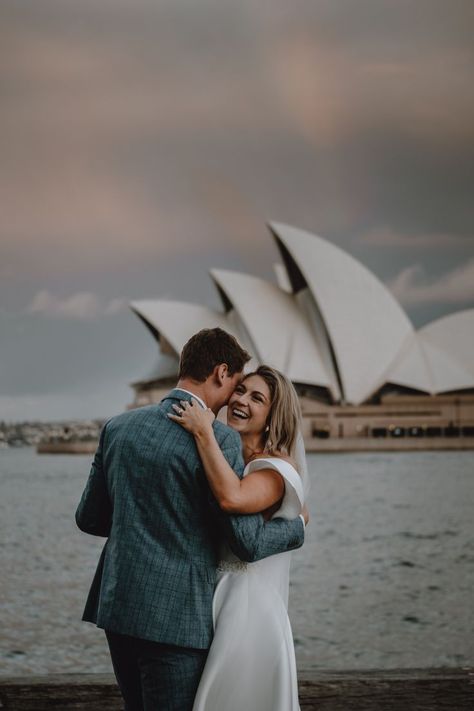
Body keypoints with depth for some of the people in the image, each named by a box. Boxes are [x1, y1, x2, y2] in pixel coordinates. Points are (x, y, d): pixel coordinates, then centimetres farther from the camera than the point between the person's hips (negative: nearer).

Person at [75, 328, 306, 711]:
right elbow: (248, 543, -13)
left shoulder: (118, 427, 6)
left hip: (116, 607, 7)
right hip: (175, 616, -7)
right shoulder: (219, 439, -14)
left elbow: (89, 517, 13)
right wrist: (297, 526, 7)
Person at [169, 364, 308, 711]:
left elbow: (233, 498, -37)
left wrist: (204, 432, -28)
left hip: (248, 610, -8)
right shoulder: (227, 461, 10)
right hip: (210, 607, 8)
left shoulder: (276, 470, -15)